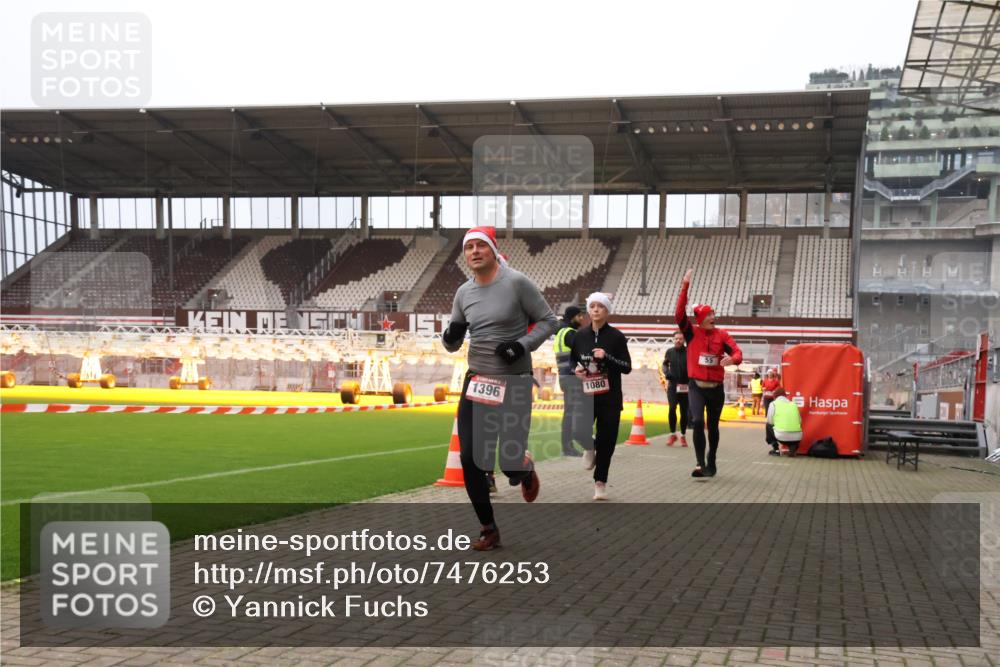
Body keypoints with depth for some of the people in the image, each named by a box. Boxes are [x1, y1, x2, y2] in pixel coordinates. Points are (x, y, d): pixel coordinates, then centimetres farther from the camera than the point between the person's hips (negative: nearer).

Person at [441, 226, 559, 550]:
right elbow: (452, 344, 13)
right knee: (470, 460, -1)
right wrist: (450, 336, -10)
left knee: (511, 467, -4)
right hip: (476, 381, 5)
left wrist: (523, 345, -19)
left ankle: (525, 469, 36)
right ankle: (489, 530, 15)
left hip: (514, 383, -5)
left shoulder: (516, 282, -10)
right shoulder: (463, 292, 6)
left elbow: (549, 321, -4)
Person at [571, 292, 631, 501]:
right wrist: (575, 370, -6)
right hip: (586, 395, 1)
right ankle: (590, 447, 19)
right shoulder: (580, 335, 4)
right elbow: (571, 361, 16)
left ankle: (600, 483, 20)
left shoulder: (616, 336, -2)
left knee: (606, 442, 3)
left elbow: (627, 367, -3)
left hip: (610, 397, -1)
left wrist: (607, 357, -18)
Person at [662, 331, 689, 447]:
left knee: (684, 411, 6)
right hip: (672, 385, 1)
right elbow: (665, 364, 19)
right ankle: (673, 434, 1)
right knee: (672, 408, -13)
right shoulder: (670, 352, 5)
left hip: (685, 386, -1)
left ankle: (683, 436, 19)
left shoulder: (688, 352, -3)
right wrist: (666, 372, -2)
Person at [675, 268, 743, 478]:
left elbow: (737, 352, -11)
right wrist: (685, 285, -22)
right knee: (697, 422, -21)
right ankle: (700, 463, -18)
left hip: (716, 388, 2)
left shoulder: (722, 335, 1)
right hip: (696, 387, -2)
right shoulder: (692, 333, -2)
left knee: (713, 426, 13)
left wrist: (732, 359, -36)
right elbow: (679, 313, -16)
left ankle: (711, 463, 28)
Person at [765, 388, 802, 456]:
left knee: (768, 426, 28)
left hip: (782, 436, -3)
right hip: (797, 438, 3)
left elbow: (770, 421, 7)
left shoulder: (773, 404, 6)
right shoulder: (794, 404, 17)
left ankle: (776, 450, 20)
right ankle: (793, 447, 10)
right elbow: (800, 421, 18)